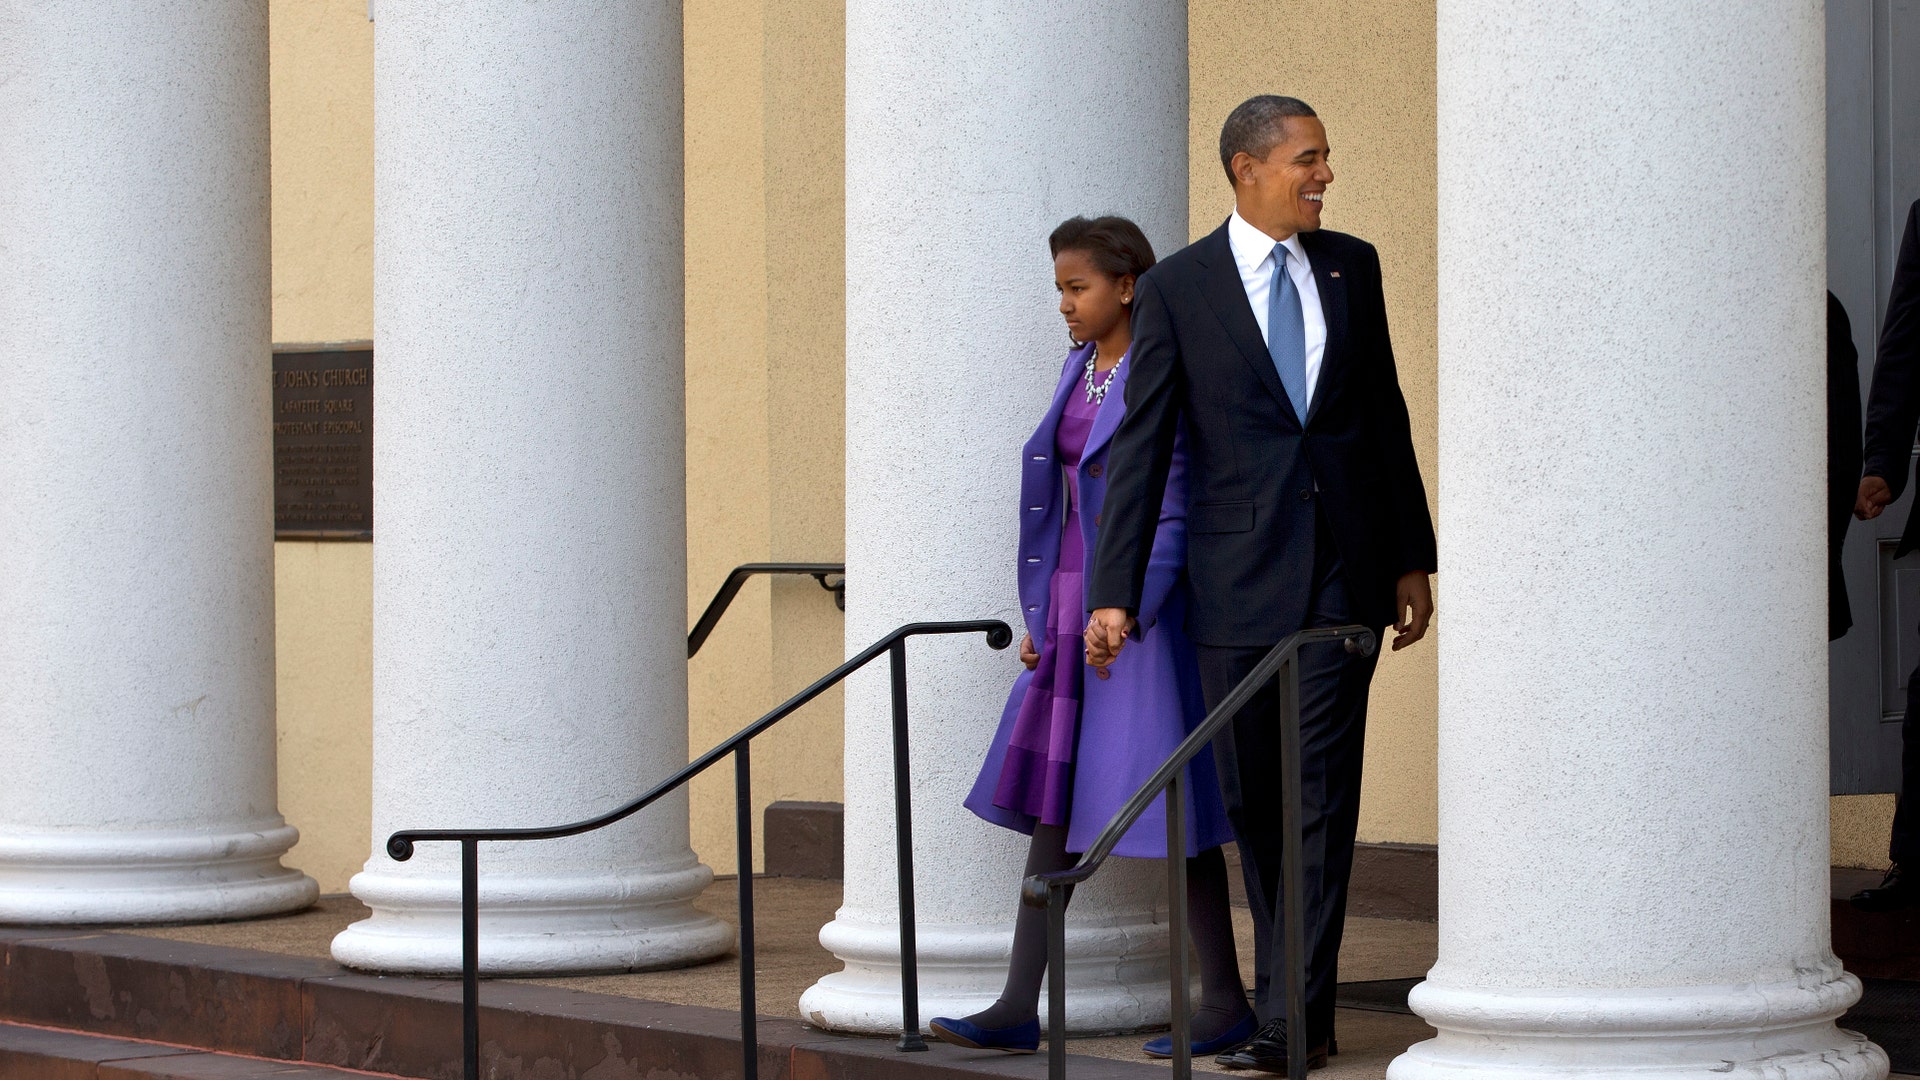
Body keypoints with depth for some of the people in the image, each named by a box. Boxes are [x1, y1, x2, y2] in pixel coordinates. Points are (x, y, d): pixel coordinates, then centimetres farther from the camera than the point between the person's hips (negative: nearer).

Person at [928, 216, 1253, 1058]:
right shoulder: (1081, 374, 13)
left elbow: (1179, 510, -15)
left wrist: (1127, 612, -20)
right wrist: (1041, 617, 14)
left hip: (1145, 609, -8)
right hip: (1073, 609, 8)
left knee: (1165, 801, -4)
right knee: (1049, 799, 4)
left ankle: (1225, 1001, 5)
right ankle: (1019, 1007, 5)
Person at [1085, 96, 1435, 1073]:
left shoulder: (1352, 266, 8)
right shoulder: (1178, 288, -2)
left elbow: (1385, 412, 13)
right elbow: (1142, 443, -2)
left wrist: (1411, 555, 11)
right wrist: (1115, 591, -7)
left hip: (1344, 575, 1)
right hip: (1239, 581, -1)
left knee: (1322, 795, -4)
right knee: (1254, 798, 7)